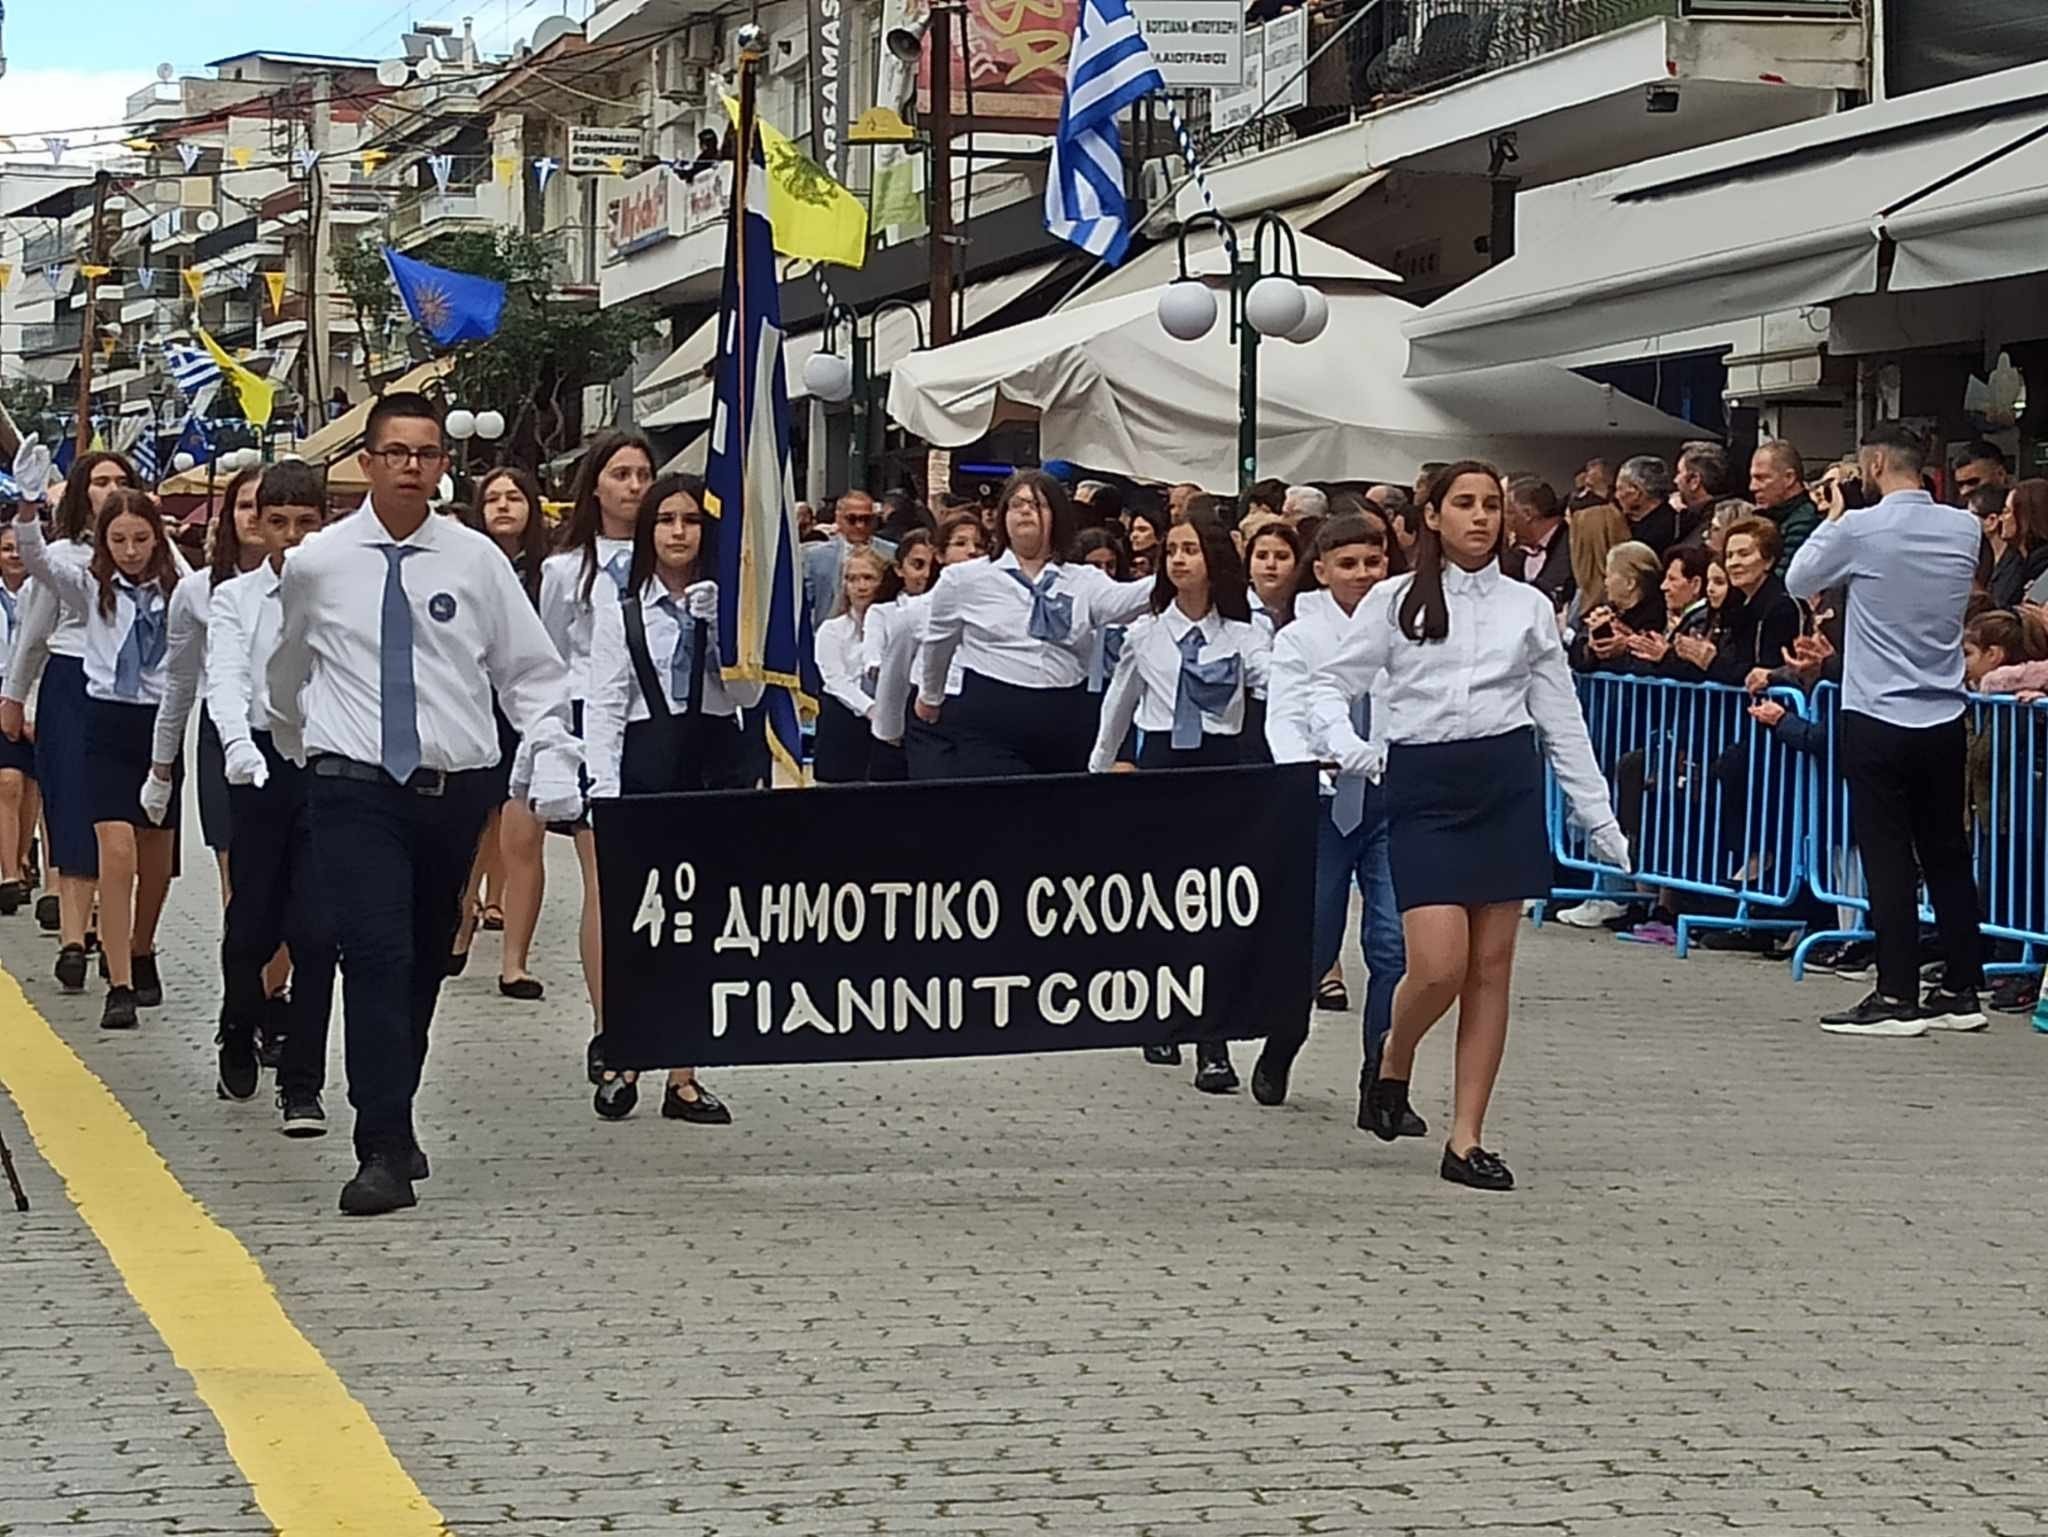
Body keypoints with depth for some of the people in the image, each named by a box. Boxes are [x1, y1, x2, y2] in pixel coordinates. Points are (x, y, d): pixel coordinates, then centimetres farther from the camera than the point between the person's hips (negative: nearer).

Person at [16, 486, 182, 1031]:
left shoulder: (178, 592, 1)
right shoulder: (92, 588, 2)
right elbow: (36, 559, -12)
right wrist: (27, 504, -27)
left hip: (163, 723, 1)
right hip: (109, 724, -1)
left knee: (156, 860, 13)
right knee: (117, 854, -13)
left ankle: (141, 955, 38)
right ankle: (119, 987, -12)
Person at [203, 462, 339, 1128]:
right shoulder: (235, 598, 7)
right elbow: (226, 680, -8)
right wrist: (239, 744, -26)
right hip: (259, 765, 1)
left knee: (317, 930, -7)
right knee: (252, 923, 5)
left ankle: (302, 1086, 2)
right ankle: (238, 1041, 36)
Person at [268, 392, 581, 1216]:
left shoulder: (476, 560, 2)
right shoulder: (315, 565, 1)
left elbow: (532, 673, 6)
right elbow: (284, 680, 18)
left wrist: (553, 766, -5)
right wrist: (301, 754, 25)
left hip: (456, 789, 2)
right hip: (356, 788, -2)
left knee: (426, 964, 12)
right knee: (376, 957, -15)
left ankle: (395, 1123, 29)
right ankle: (384, 1151, -16)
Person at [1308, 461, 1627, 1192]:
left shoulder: (1528, 607, 9)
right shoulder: (1394, 602, 3)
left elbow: (1561, 719, 11)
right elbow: (1331, 684, 4)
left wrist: (1599, 817, 9)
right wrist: (1343, 737, -18)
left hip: (1506, 782, 3)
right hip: (1423, 784, -2)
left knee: (1491, 967, 1)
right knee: (1440, 964, -14)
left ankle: (1466, 1140, 7)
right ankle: (1393, 1063, 18)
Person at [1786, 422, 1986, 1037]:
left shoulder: (1860, 529, -13)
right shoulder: (1964, 530, 3)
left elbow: (1799, 581, 3)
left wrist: (1833, 516, 12)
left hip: (1878, 719, -5)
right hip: (1944, 716, 5)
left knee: (1889, 859, -2)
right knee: (1947, 855, 12)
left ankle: (1898, 997, -3)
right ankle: (1961, 990, 16)